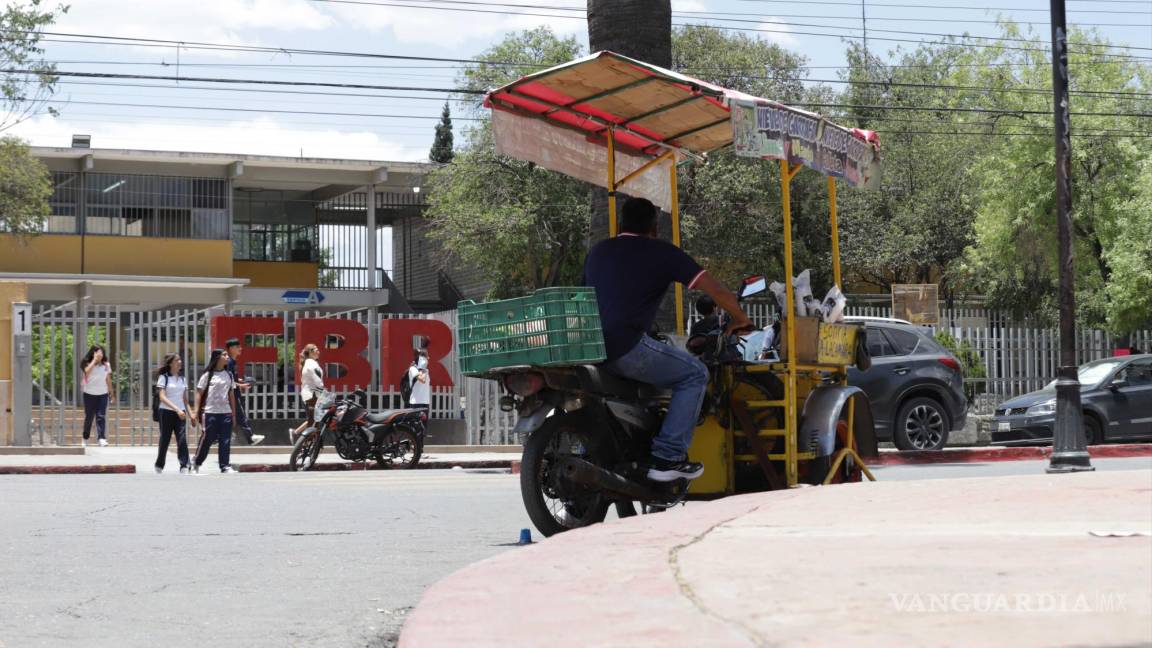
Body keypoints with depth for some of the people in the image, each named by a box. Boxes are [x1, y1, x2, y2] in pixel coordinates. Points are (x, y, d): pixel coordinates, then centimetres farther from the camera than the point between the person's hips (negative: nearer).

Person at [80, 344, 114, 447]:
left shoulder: (106, 365, 6)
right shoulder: (88, 364, -4)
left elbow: (108, 379, 13)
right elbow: (87, 371, -27)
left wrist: (111, 392, 14)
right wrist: (95, 359, -24)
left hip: (102, 394, 2)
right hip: (89, 394, -2)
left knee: (101, 416, -9)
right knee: (89, 417, 5)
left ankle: (102, 438, -16)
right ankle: (85, 438, 19)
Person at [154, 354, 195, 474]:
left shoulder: (182, 379, 13)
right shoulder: (163, 377, -4)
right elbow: (162, 397, -14)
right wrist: (176, 409, -24)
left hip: (180, 413, 4)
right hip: (167, 412, -4)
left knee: (182, 440, -10)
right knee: (165, 440, 6)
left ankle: (185, 467, -15)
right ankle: (159, 466, 24)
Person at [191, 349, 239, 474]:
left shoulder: (228, 375, 13)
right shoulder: (208, 375, -2)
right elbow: (199, 394, -2)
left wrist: (233, 415, 12)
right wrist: (196, 412, -9)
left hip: (226, 413, 4)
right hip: (210, 412, -4)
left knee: (226, 441, -2)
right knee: (206, 440, -1)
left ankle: (225, 466, 0)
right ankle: (196, 465, 14)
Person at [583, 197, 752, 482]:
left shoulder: (597, 251, 23)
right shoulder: (662, 252, 6)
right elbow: (717, 290, 2)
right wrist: (740, 318, 19)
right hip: (625, 347, -7)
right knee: (694, 374, 9)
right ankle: (668, 457, -1)